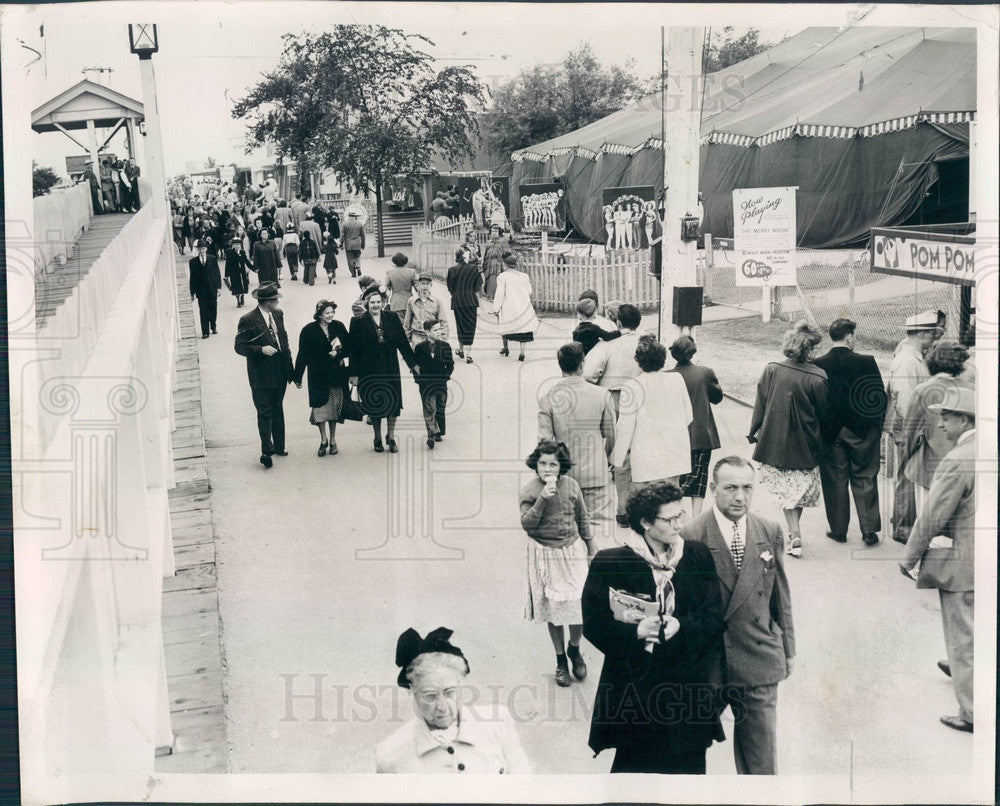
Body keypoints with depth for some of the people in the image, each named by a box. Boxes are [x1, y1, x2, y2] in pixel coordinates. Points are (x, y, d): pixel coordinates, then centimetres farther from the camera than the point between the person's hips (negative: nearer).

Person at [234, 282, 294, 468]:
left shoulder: (278, 315, 4)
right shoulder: (248, 320, -16)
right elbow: (240, 346, -15)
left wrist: (289, 367, 11)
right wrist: (261, 349, -29)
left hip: (280, 373, 6)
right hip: (261, 376, -6)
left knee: (277, 409, 19)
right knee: (264, 413, -2)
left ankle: (279, 446, 32)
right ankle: (267, 451, 6)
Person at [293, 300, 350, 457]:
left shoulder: (339, 327, 0)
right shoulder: (309, 330, -7)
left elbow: (349, 348, 6)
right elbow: (303, 355, -5)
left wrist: (338, 353, -14)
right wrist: (298, 376, -4)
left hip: (336, 374, 2)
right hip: (318, 376, -2)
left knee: (334, 407, 8)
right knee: (320, 407, -4)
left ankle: (332, 440, 21)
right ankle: (323, 440, 10)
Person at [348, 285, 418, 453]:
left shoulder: (392, 318, 3)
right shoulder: (358, 322, -4)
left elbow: (402, 342, 7)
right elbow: (352, 349, -2)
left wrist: (413, 363, 6)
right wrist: (354, 374, -5)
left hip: (390, 369, 2)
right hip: (369, 371, -2)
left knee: (393, 403, 2)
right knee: (374, 406, 4)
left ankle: (391, 437, 15)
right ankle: (378, 439, 17)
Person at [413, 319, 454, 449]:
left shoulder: (445, 346, 1)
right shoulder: (420, 348, -3)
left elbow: (450, 365, 7)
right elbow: (414, 365, 4)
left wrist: (444, 376, -3)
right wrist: (419, 378, -4)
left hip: (441, 383, 2)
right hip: (426, 384, -2)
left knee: (440, 409, 10)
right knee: (429, 410, -9)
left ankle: (439, 433, 23)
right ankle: (432, 434, -16)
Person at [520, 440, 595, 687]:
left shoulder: (571, 486, -4)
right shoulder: (530, 490, -10)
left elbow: (582, 519, 8)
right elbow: (526, 524, -18)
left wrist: (590, 549, 14)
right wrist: (542, 499, -28)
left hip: (573, 550, 1)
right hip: (545, 555, -1)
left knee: (580, 606, -1)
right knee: (552, 609, 8)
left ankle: (575, 649, 28)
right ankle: (560, 660, 25)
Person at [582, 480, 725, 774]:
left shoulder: (697, 557, 4)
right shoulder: (610, 564, -6)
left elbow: (716, 617, 4)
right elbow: (594, 625, -6)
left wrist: (681, 627, -14)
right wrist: (636, 631, -21)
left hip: (688, 686, 3)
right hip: (634, 682, -3)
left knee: (688, 766, 9)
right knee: (634, 766, 4)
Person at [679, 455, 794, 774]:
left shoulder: (770, 532, 1)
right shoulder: (691, 538, -14)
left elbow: (780, 595, 9)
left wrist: (787, 649, 12)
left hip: (759, 661, 3)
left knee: (761, 753, 9)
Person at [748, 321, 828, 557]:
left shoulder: (771, 370, -11)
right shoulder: (817, 378, -16)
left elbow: (760, 405, -3)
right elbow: (823, 413, -6)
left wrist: (754, 432, 9)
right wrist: (819, 437, 11)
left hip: (775, 442, 1)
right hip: (805, 446, -1)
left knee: (785, 491, 11)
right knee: (801, 489, 17)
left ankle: (795, 535, 0)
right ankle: (794, 534, 23)